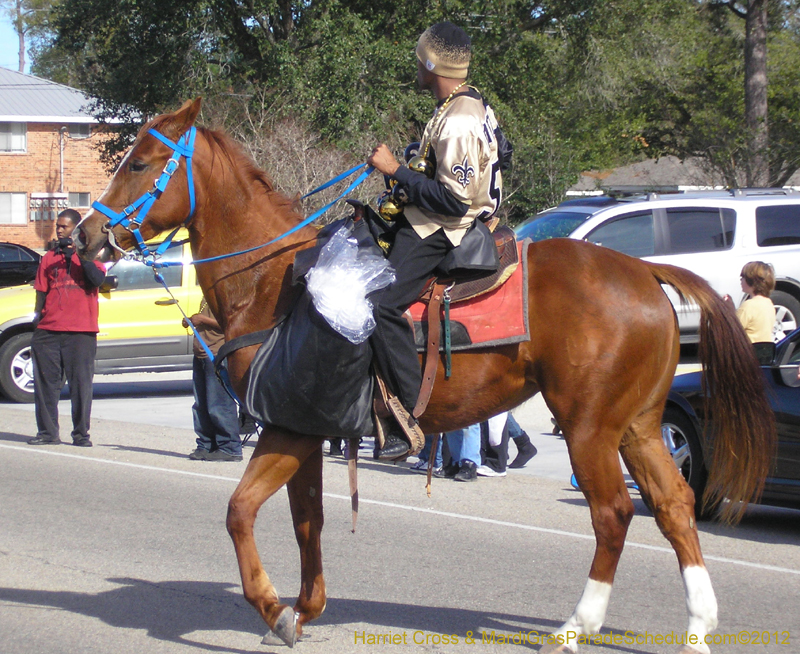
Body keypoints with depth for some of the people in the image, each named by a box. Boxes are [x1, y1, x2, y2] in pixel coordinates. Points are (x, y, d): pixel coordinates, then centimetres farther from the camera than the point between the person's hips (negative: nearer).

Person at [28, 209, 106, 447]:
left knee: (81, 384, -2)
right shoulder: (50, 257, 16)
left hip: (81, 331, -4)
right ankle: (47, 432, 11)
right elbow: (41, 291, 16)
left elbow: (98, 279, -13)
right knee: (45, 382, 4)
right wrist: (38, 314, 3)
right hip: (48, 330, 4)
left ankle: (81, 433, 4)